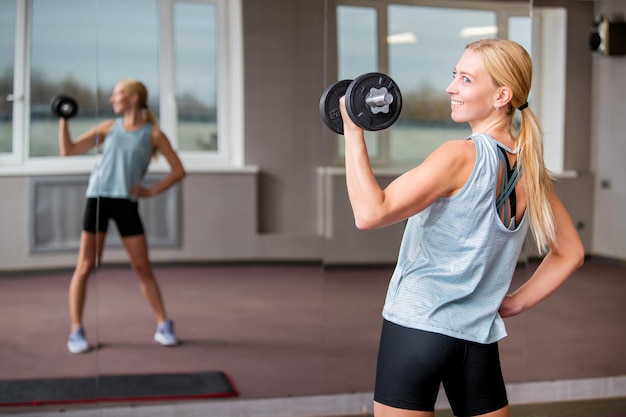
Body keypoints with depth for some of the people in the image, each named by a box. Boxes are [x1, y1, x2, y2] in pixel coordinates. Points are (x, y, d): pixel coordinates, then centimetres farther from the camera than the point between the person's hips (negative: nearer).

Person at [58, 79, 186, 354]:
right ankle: (76, 331, 6)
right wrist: (63, 119, 4)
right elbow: (68, 150, 11)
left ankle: (164, 327, 13)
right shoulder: (109, 127, 11)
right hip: (98, 198, 1)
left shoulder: (153, 133, 5)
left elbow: (178, 170, 4)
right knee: (85, 266, -2)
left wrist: (151, 191, -2)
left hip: (126, 202, -1)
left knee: (142, 267, 2)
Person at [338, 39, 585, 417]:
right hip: (480, 336, 6)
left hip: (418, 326, -6)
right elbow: (570, 253, 15)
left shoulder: (462, 156, -16)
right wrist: (516, 302, 14)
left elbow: (370, 213, -21)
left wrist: (354, 132, -16)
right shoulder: (531, 169, 5)